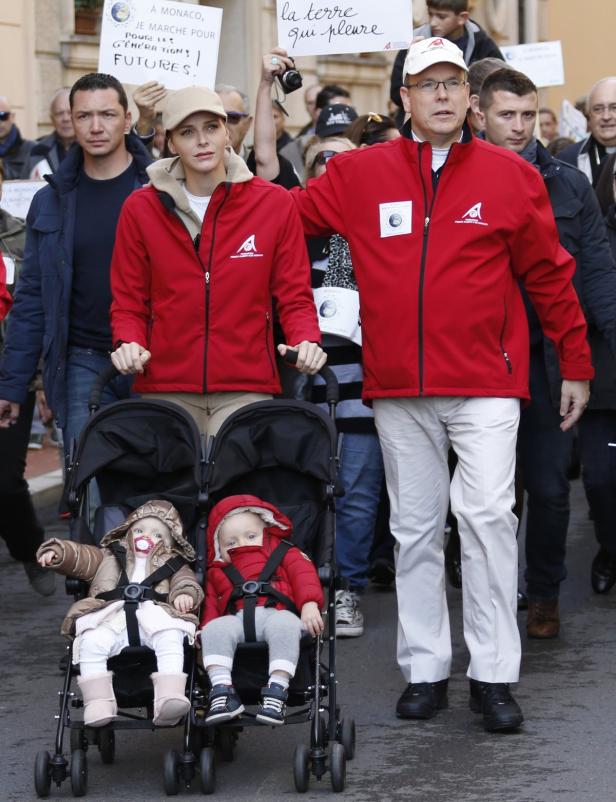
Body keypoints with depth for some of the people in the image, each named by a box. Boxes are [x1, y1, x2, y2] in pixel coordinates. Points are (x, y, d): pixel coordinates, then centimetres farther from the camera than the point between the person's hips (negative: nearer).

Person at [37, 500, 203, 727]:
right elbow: (80, 556, 25)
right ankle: (98, 702, -31)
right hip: (111, 618, 0)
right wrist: (57, 552, 4)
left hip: (155, 615, 0)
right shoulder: (108, 557, 34)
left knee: (171, 640, -34)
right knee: (91, 642, -32)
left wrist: (185, 593, -7)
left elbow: (186, 580, 18)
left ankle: (169, 698, -46)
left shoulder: (172, 563, 33)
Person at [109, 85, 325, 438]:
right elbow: (129, 301, 10)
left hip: (246, 386, -1)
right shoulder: (140, 209, 6)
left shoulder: (275, 203, 5)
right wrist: (129, 342, -10)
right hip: (165, 387, 1)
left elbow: (294, 296, 7)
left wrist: (306, 340, -12)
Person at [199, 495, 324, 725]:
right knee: (215, 630, -32)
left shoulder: (282, 553, 27)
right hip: (234, 618, 2)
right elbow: (210, 602, 21)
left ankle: (277, 689, -42)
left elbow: (303, 574, 11)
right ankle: (222, 690, -38)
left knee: (286, 625, -39)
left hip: (275, 613, -2)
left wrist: (309, 604, -10)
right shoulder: (217, 572, 35)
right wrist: (206, 626, -2)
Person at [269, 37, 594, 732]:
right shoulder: (359, 175, 5)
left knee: (487, 516, -12)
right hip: (397, 387, 2)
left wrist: (575, 363, 10)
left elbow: (549, 275, 8)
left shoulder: (511, 177, 2)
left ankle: (493, 675, -4)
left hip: (485, 384, -2)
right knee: (414, 528, 9)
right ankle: (425, 670, 18)